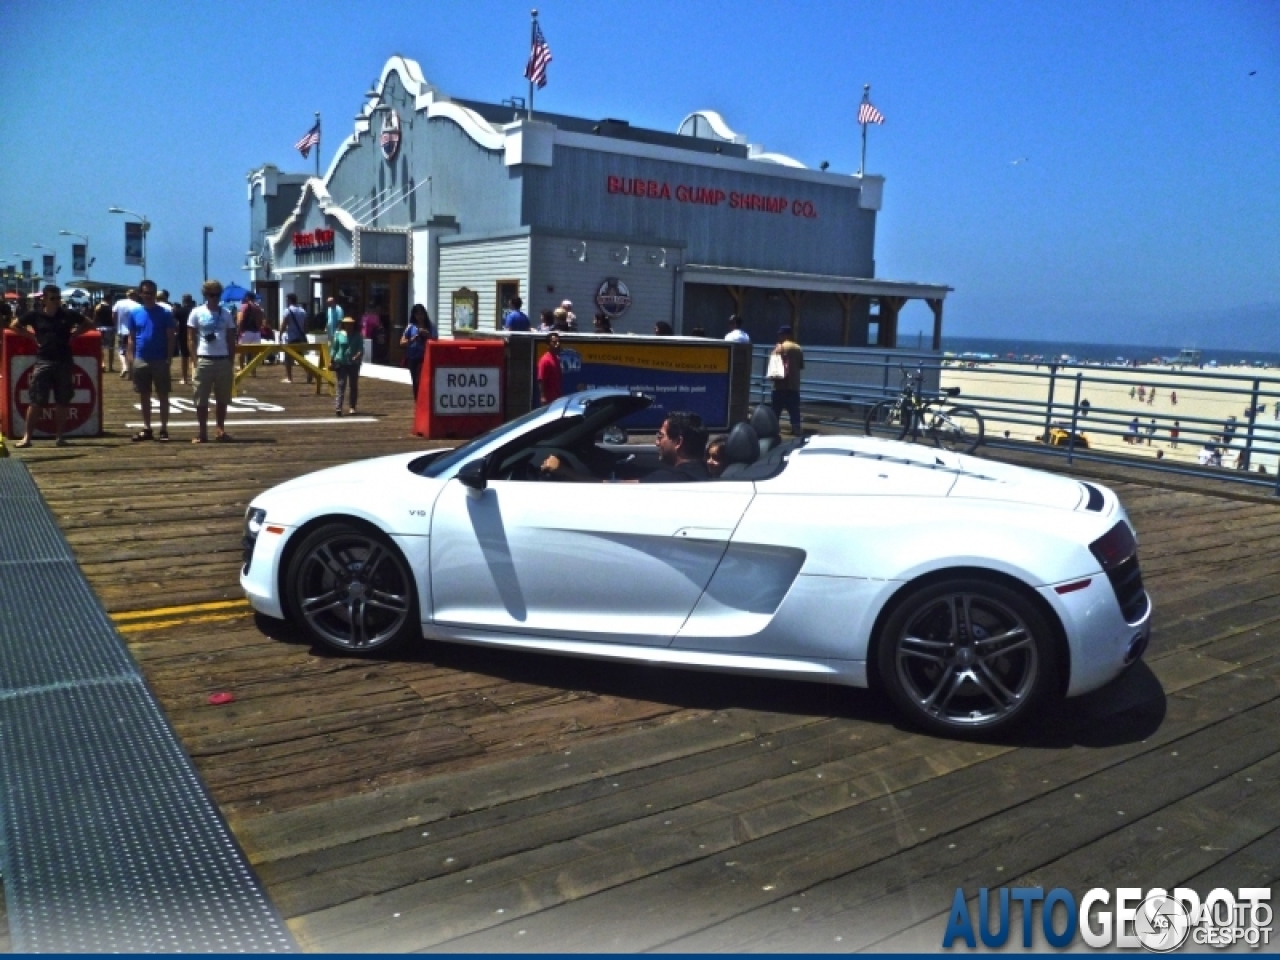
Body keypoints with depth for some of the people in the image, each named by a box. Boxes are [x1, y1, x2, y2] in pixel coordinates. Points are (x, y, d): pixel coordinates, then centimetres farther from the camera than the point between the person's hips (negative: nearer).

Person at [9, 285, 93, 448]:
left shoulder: (67, 315, 2)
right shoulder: (35, 315, 1)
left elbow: (89, 324, 11)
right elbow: (14, 326, 13)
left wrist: (73, 334, 3)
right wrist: (32, 336, 3)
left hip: (64, 362, 1)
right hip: (43, 362, -1)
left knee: (62, 402, 6)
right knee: (36, 401, -3)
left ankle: (59, 436, 14)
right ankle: (27, 436, 1)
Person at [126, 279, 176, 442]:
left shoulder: (165, 313, -2)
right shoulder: (135, 313, 6)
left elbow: (170, 338, -2)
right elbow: (131, 338, 9)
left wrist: (169, 358, -9)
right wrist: (132, 359, 2)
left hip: (160, 360, -3)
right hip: (141, 360, 3)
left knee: (163, 396, 1)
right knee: (144, 396, 9)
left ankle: (164, 429, 5)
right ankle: (146, 429, 16)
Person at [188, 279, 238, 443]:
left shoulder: (226, 314, 8)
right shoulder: (197, 313, 1)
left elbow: (231, 339, 10)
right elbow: (191, 339, 2)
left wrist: (231, 361, 4)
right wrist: (195, 359, -7)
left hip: (223, 360, 2)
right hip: (204, 360, -2)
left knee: (222, 399, 7)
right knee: (201, 399, 2)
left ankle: (221, 431, 15)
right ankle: (203, 432, 8)